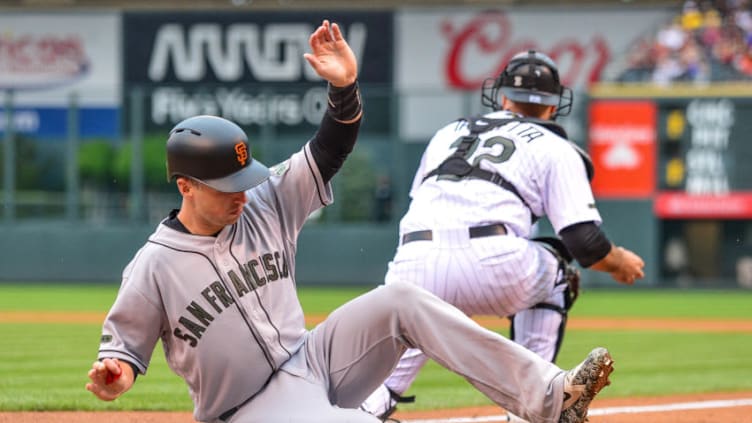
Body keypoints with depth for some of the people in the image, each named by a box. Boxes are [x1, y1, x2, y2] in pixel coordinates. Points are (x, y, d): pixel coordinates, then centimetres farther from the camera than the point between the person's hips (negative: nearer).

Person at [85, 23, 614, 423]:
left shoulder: (263, 206, 3)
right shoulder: (154, 267, -11)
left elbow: (327, 154, 1)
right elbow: (124, 344, -4)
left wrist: (344, 88, -17)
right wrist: (113, 376, -27)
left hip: (312, 361, 6)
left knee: (399, 302, -16)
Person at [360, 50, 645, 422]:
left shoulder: (448, 133, 32)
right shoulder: (555, 149, 19)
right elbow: (585, 242, 10)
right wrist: (619, 262, 31)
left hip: (413, 266, 3)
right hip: (493, 269, -3)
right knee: (555, 275, 28)